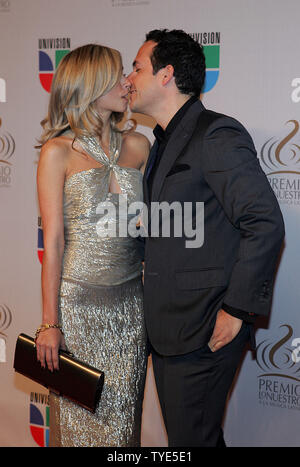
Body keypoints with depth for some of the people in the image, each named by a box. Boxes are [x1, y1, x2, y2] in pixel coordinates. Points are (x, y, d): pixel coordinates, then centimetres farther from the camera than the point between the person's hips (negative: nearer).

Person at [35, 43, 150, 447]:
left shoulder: (138, 146, 7)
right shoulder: (58, 151, -5)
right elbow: (53, 241, -7)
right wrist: (50, 323, -7)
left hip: (130, 303, 4)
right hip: (79, 304, -4)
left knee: (122, 417, 12)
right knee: (80, 420, 8)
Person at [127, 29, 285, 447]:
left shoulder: (217, 134, -14)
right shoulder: (165, 142, 16)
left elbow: (266, 224, -19)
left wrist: (237, 309, -18)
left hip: (205, 329, -9)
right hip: (167, 327, 9)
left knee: (192, 438, 1)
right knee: (183, 433, 18)